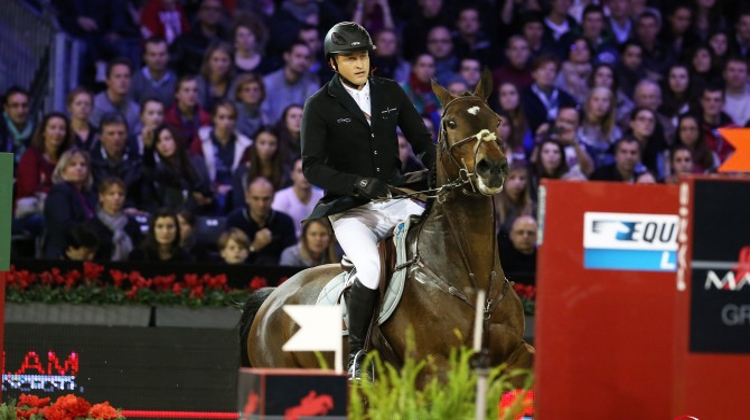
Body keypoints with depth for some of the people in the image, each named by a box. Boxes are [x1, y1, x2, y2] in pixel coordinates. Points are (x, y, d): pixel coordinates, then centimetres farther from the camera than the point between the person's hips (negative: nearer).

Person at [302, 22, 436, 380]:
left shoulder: (391, 93, 9)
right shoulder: (320, 106, -2)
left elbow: (422, 141, 15)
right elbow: (312, 167, -8)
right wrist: (358, 183, -23)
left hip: (396, 200, 4)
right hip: (350, 209, -4)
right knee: (371, 270, -29)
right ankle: (357, 354, -12)